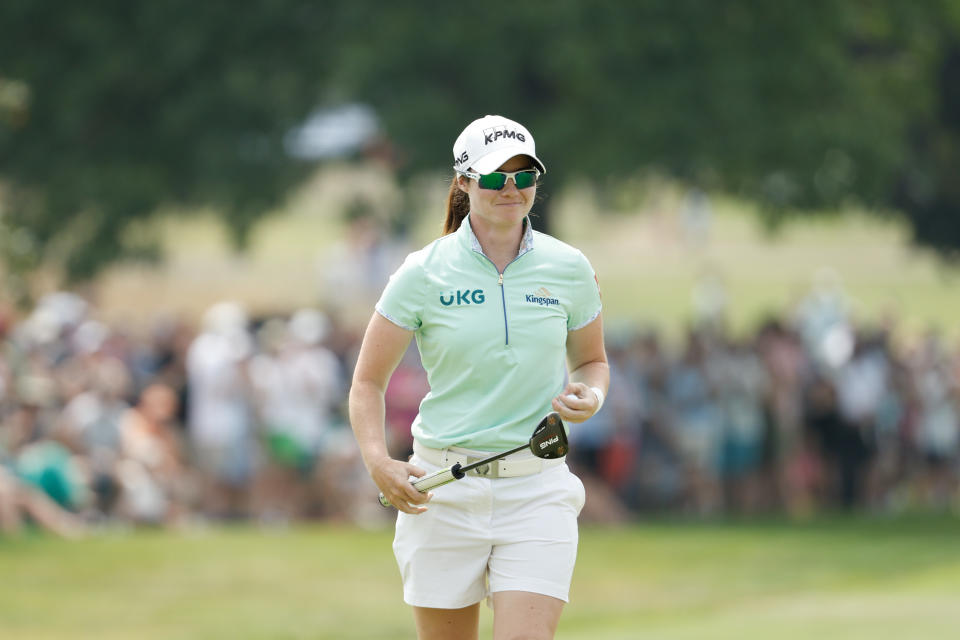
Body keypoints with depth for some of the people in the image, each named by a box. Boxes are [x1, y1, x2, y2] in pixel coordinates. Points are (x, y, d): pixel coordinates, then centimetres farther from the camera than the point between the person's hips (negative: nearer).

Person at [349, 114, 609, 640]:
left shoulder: (569, 269, 4)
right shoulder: (423, 274, -2)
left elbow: (591, 360, 20)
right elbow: (367, 382, 3)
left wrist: (589, 397, -4)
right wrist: (379, 463, -13)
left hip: (536, 492, 0)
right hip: (443, 492, 0)